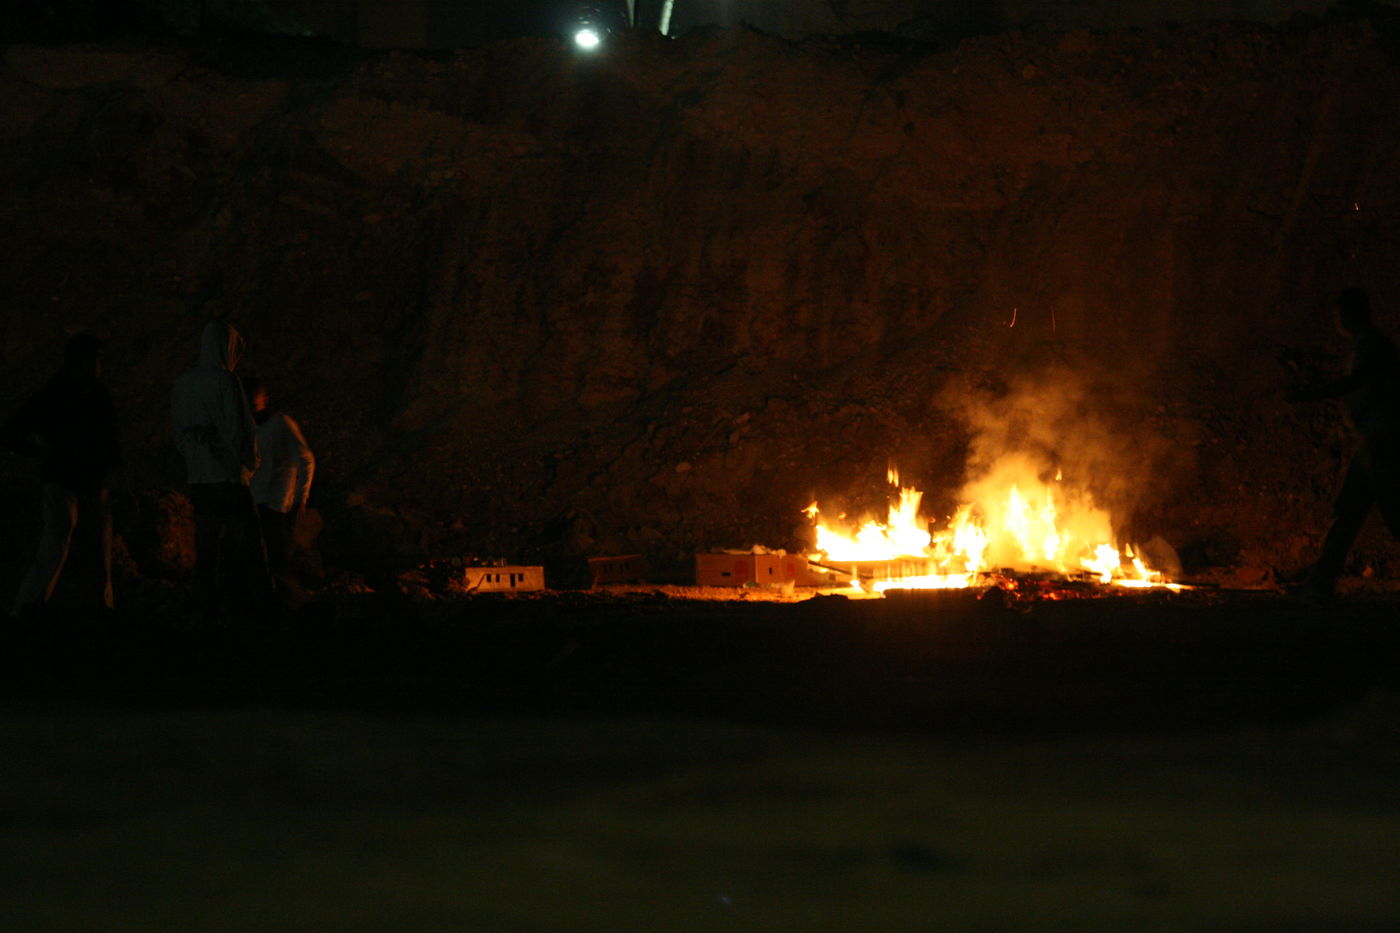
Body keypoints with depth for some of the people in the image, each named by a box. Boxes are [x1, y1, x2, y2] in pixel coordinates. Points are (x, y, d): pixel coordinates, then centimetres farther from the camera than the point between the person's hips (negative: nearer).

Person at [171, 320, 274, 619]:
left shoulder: (182, 384, 8)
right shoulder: (226, 381, -11)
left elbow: (178, 433, 13)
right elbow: (240, 430, -13)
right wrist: (249, 463, 2)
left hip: (198, 479, 6)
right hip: (228, 479, -6)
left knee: (206, 551, 7)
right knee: (248, 549, -3)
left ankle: (212, 608, 6)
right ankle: (262, 608, -5)